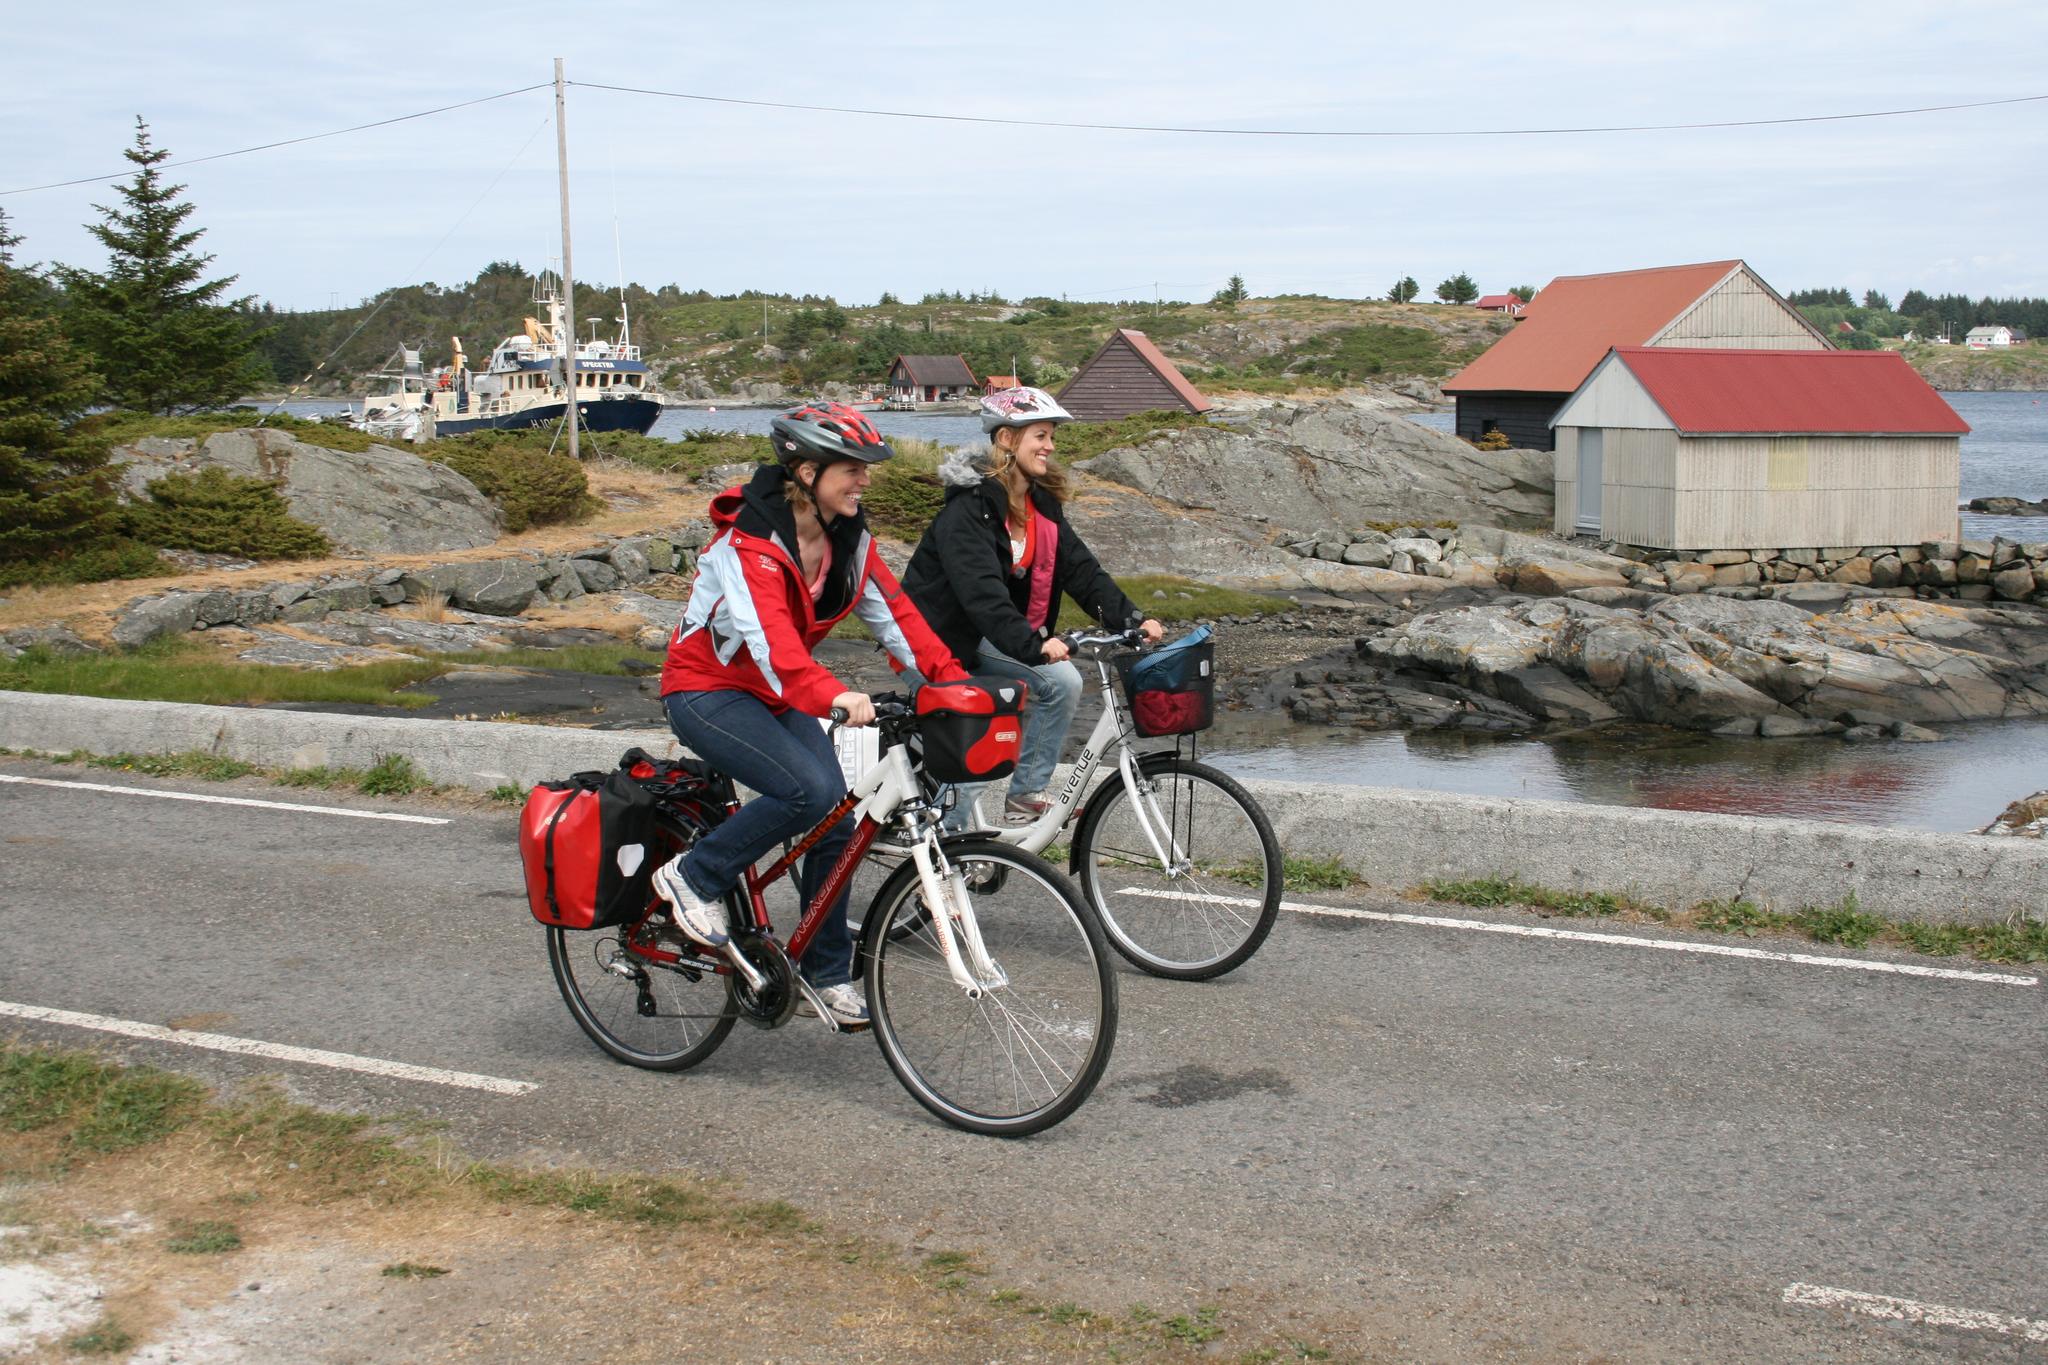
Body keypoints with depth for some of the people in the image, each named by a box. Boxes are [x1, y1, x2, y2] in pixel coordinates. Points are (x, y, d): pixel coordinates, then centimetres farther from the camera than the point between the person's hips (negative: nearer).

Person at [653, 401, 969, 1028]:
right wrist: (833, 695, -56)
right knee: (811, 789, -28)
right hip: (708, 690, -7)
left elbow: (893, 611, -5)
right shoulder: (749, 539, -26)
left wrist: (953, 679, -18)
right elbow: (768, 632, -41)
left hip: (775, 694, 7)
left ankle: (827, 975, 13)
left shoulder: (848, 538, -2)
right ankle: (692, 877, -9)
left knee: (836, 825, -3)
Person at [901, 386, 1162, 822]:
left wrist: (1131, 620, -17)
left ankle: (1026, 796, 0)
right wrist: (1032, 645, -47)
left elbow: (1080, 568, -3)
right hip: (939, 635, -7)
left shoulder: (1041, 503, 1)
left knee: (1063, 683, -10)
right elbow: (981, 589, -36)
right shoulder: (970, 506, -24)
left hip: (985, 638, 7)